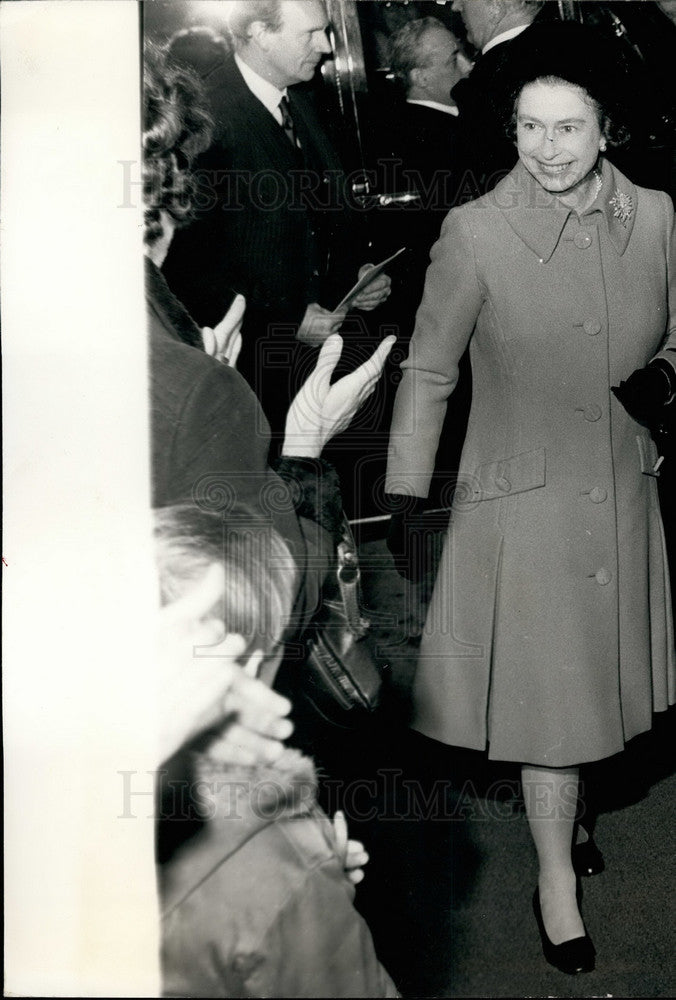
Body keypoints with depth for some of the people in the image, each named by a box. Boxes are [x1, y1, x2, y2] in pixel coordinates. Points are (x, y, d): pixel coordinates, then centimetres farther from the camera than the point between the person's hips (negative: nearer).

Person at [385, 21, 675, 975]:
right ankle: (556, 875, 27)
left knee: (591, 681, 17)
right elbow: (428, 372, -4)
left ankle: (554, 810, 45)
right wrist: (403, 500, -4)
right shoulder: (475, 231, -12)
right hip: (521, 503, -3)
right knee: (549, 695, 6)